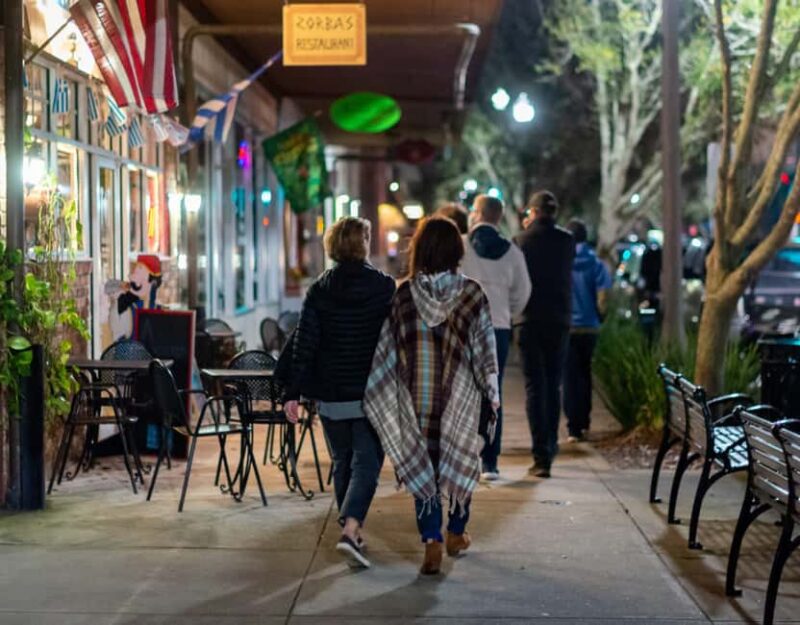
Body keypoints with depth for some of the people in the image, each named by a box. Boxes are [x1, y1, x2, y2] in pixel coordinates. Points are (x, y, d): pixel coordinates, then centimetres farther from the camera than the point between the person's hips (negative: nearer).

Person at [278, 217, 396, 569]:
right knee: (366, 463, -1)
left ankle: (352, 528, 26)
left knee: (342, 462, 17)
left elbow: (303, 343, -3)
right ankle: (350, 530, -19)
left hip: (330, 395, 3)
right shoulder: (384, 287, -6)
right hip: (372, 394, -3)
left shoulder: (318, 290, 0)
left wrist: (293, 392, 0)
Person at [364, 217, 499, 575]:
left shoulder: (403, 294, -4)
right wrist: (492, 392, 4)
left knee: (421, 465, 5)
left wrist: (377, 396, 8)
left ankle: (432, 545, -4)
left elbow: (387, 350, 0)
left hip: (417, 397, 0)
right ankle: (456, 533, 30)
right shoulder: (472, 294, -6)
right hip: (460, 395, 0)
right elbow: (484, 348, -4)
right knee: (460, 460, 17)